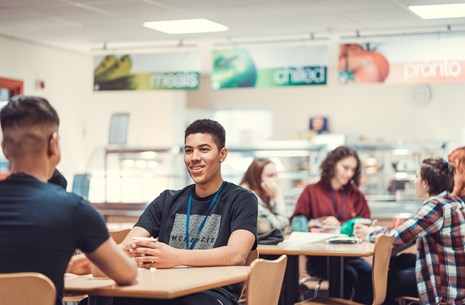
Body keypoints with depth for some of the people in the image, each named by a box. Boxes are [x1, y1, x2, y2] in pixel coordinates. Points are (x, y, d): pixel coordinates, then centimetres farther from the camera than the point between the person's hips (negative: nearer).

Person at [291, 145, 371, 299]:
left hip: (349, 254, 3)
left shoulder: (356, 195, 16)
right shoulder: (312, 191, 10)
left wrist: (341, 226, -7)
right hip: (319, 257, -3)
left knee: (370, 273, -28)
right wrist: (311, 226, -15)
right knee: (348, 274, -32)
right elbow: (296, 223, 6)